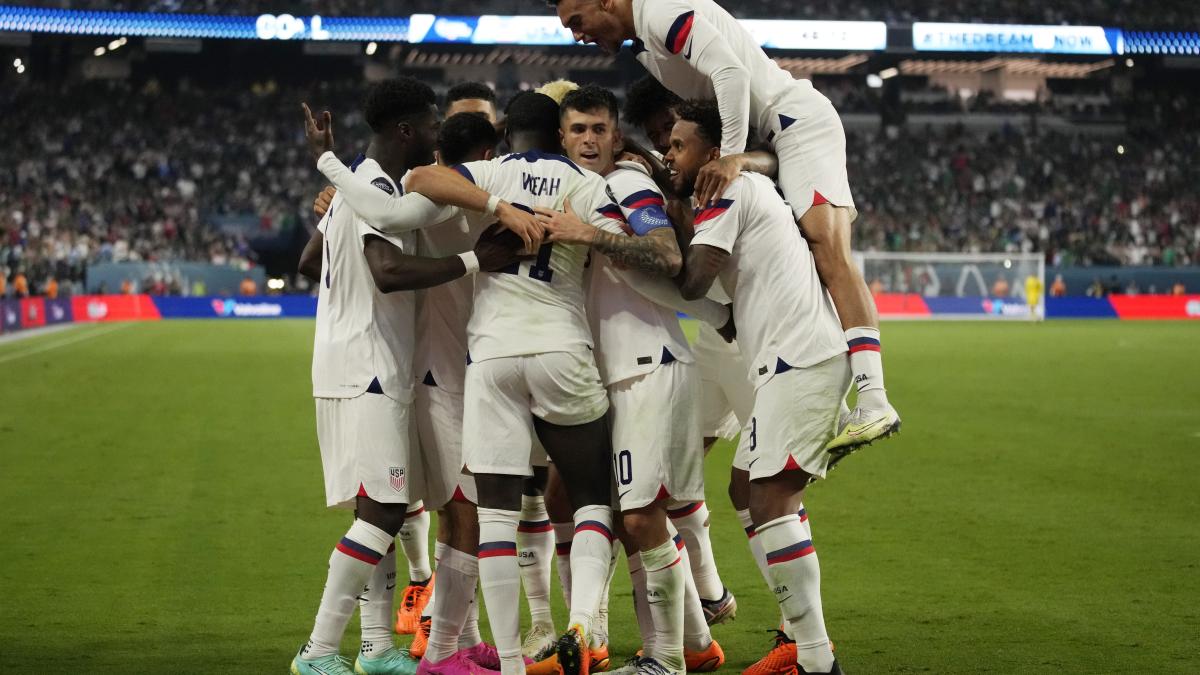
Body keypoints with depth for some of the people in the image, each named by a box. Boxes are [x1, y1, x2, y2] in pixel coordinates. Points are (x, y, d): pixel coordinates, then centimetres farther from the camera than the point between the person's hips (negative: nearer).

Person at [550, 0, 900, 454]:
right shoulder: (642, 45, 18)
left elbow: (731, 72, -25)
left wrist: (730, 156, -25)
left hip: (799, 122, -11)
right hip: (766, 140, 11)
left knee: (829, 252, -21)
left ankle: (874, 402, -31)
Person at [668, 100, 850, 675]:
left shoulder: (729, 192, -7)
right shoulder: (751, 186, 23)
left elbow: (691, 281, -16)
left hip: (799, 361, -11)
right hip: (806, 356, 11)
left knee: (770, 502, -14)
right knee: (753, 489, 16)